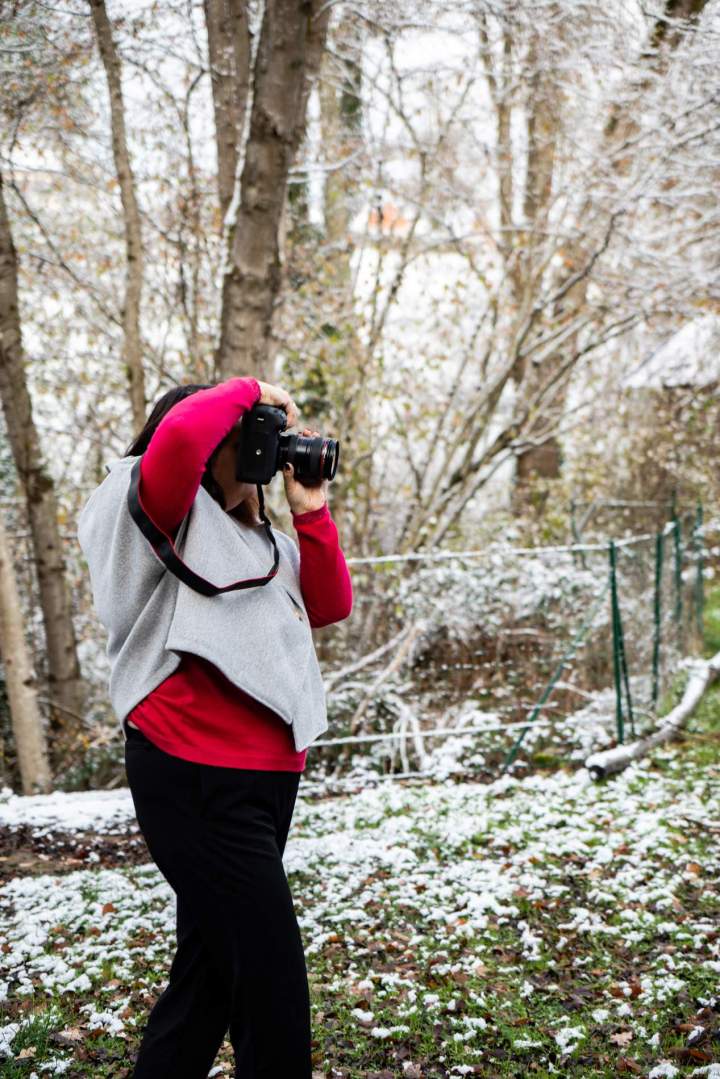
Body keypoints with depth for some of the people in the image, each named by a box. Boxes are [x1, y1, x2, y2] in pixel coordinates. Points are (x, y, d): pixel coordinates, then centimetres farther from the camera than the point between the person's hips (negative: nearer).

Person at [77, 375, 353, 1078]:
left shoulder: (250, 535, 22)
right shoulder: (162, 514, -3)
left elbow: (330, 605, 18)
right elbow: (179, 436, -24)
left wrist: (309, 509, 11)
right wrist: (248, 392, -8)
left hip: (266, 776, 9)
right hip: (198, 779, -9)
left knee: (212, 969, 15)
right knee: (272, 984, -9)